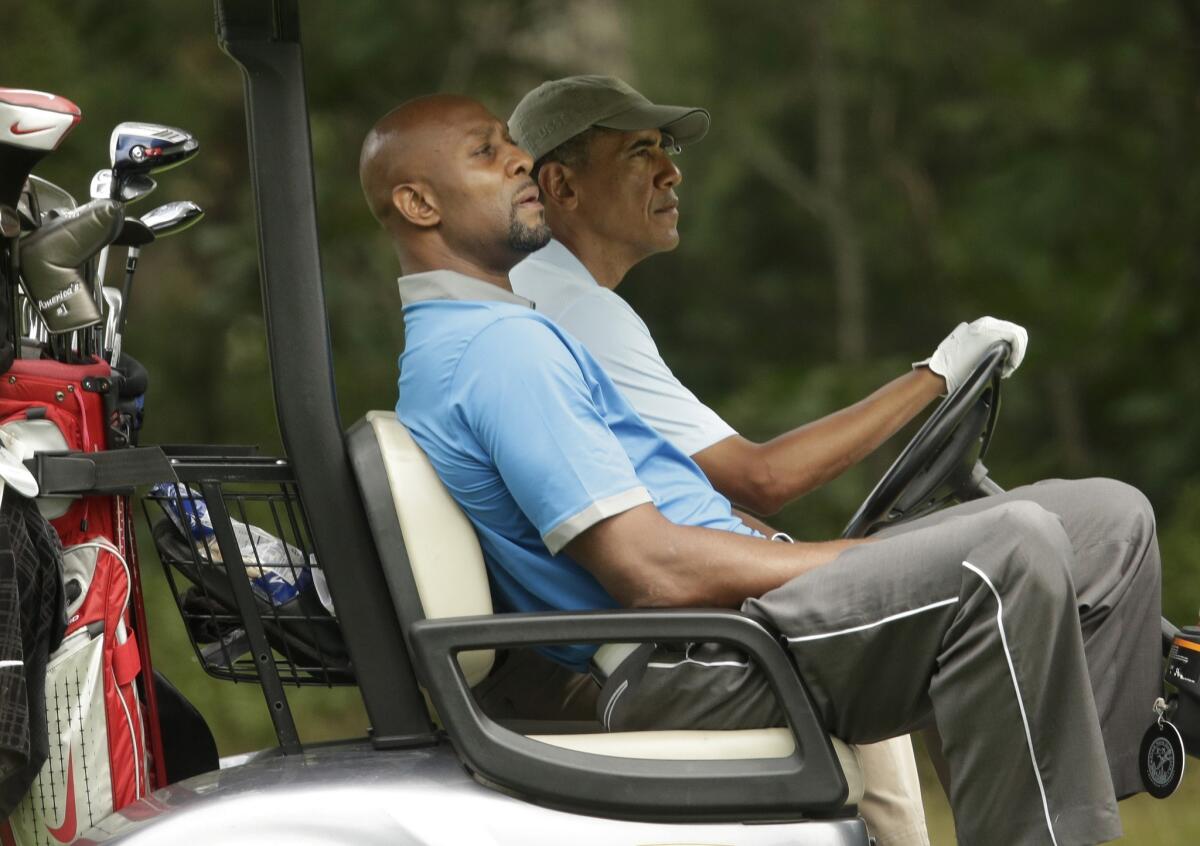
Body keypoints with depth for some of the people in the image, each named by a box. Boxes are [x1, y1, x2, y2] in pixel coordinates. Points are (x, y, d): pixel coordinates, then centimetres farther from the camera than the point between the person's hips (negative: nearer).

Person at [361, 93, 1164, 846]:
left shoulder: (448, 348, 24)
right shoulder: (500, 347, -12)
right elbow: (650, 568, -21)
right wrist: (881, 562, -13)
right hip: (675, 670, -11)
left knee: (1110, 519, 4)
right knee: (1013, 548, -31)